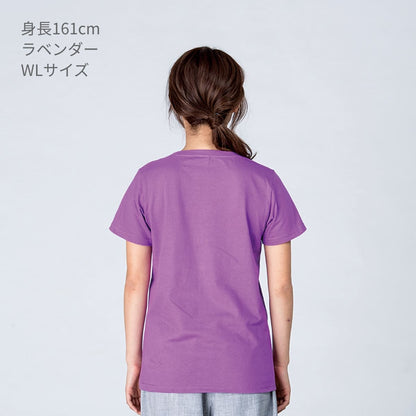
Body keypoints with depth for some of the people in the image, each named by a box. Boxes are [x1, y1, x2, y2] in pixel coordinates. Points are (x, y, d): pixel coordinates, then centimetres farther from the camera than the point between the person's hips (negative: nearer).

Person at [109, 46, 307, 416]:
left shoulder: (149, 181, -7)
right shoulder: (264, 183, -7)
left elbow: (136, 283, -3)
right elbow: (280, 286, -4)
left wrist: (134, 360, 9)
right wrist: (280, 363, 9)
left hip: (168, 369, 1)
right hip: (244, 369, 0)